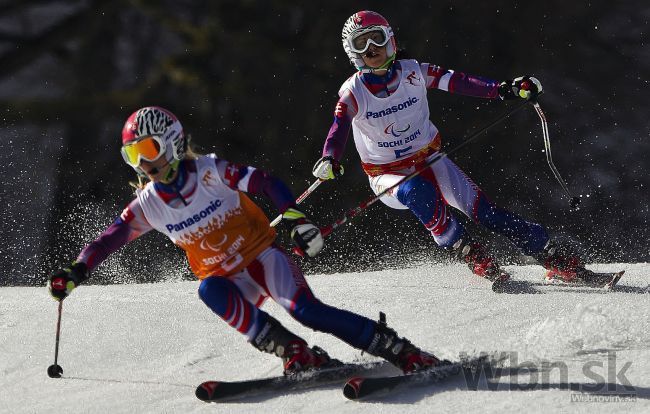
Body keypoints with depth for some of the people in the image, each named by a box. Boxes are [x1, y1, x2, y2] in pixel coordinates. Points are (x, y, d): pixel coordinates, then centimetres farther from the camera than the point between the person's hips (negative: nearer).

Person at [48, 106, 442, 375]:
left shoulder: (210, 171, -13)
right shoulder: (148, 204, -2)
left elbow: (267, 183, -16)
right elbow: (109, 239, 3)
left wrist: (295, 217, -31)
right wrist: (76, 272, -12)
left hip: (263, 255, -3)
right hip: (228, 280, 3)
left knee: (305, 308, -26)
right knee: (210, 291, -32)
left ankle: (404, 353, -20)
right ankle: (300, 355, -28)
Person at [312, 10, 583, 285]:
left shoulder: (413, 73, -9)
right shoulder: (353, 93, -11)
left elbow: (459, 83, -18)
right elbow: (338, 130, -25)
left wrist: (505, 89, -32)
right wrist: (329, 160, -48)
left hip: (430, 161, 1)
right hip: (387, 175, -1)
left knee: (482, 209, -13)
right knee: (418, 192, -35)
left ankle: (560, 259, -7)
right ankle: (473, 257, -26)